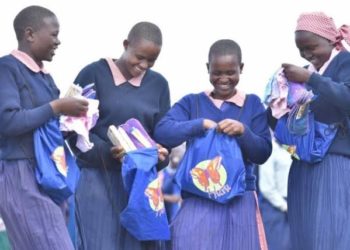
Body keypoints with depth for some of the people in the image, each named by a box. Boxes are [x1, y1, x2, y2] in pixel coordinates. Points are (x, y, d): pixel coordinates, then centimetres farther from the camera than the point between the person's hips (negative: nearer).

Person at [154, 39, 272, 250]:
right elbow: (162, 132, -6)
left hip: (239, 198, 0)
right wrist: (201, 124, -18)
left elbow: (263, 154, 3)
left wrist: (243, 131, -16)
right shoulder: (192, 102, 8)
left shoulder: (252, 104, 7)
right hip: (197, 197, 0)